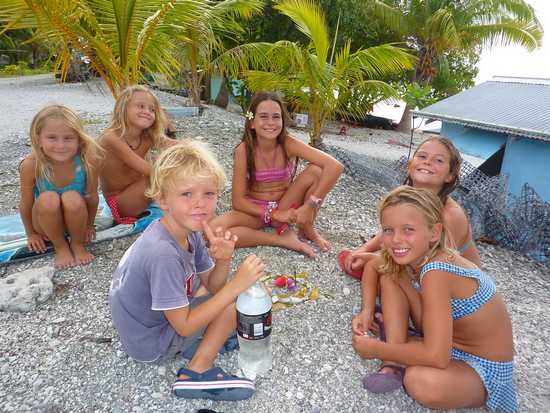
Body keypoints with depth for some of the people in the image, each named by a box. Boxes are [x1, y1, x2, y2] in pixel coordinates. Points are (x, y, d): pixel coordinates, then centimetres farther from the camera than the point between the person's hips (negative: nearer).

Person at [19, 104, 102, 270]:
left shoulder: (87, 160, -25)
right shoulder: (31, 165, -24)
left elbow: (92, 197, -11)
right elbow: (26, 204, -9)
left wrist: (89, 225, 1)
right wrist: (31, 234, 4)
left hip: (75, 218, 0)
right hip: (46, 223, 0)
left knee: (72, 199, -32)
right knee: (48, 199, -31)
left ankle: (77, 244, -4)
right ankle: (60, 247, -5)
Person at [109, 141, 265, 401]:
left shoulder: (189, 231, -10)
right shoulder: (162, 252, -35)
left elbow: (211, 285, -4)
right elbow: (184, 326, -28)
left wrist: (222, 260, -25)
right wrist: (236, 285, -32)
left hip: (149, 320, 8)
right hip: (151, 346, -7)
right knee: (234, 301, -13)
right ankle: (197, 373, -4)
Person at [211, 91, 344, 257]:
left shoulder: (288, 144, -17)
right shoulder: (244, 150, -17)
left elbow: (335, 166, -28)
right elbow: (238, 201, -16)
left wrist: (311, 205, -32)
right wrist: (275, 214, -25)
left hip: (285, 206, 0)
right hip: (254, 210, 0)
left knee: (316, 170, -24)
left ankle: (307, 229, -4)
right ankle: (283, 239, -17)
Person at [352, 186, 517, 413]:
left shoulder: (435, 272, -33)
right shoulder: (415, 257, -11)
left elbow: (436, 357, -35)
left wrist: (375, 350, -23)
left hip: (484, 369, -7)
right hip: (445, 342, 8)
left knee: (423, 382, -40)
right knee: (390, 275, -4)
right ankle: (394, 365, -7)